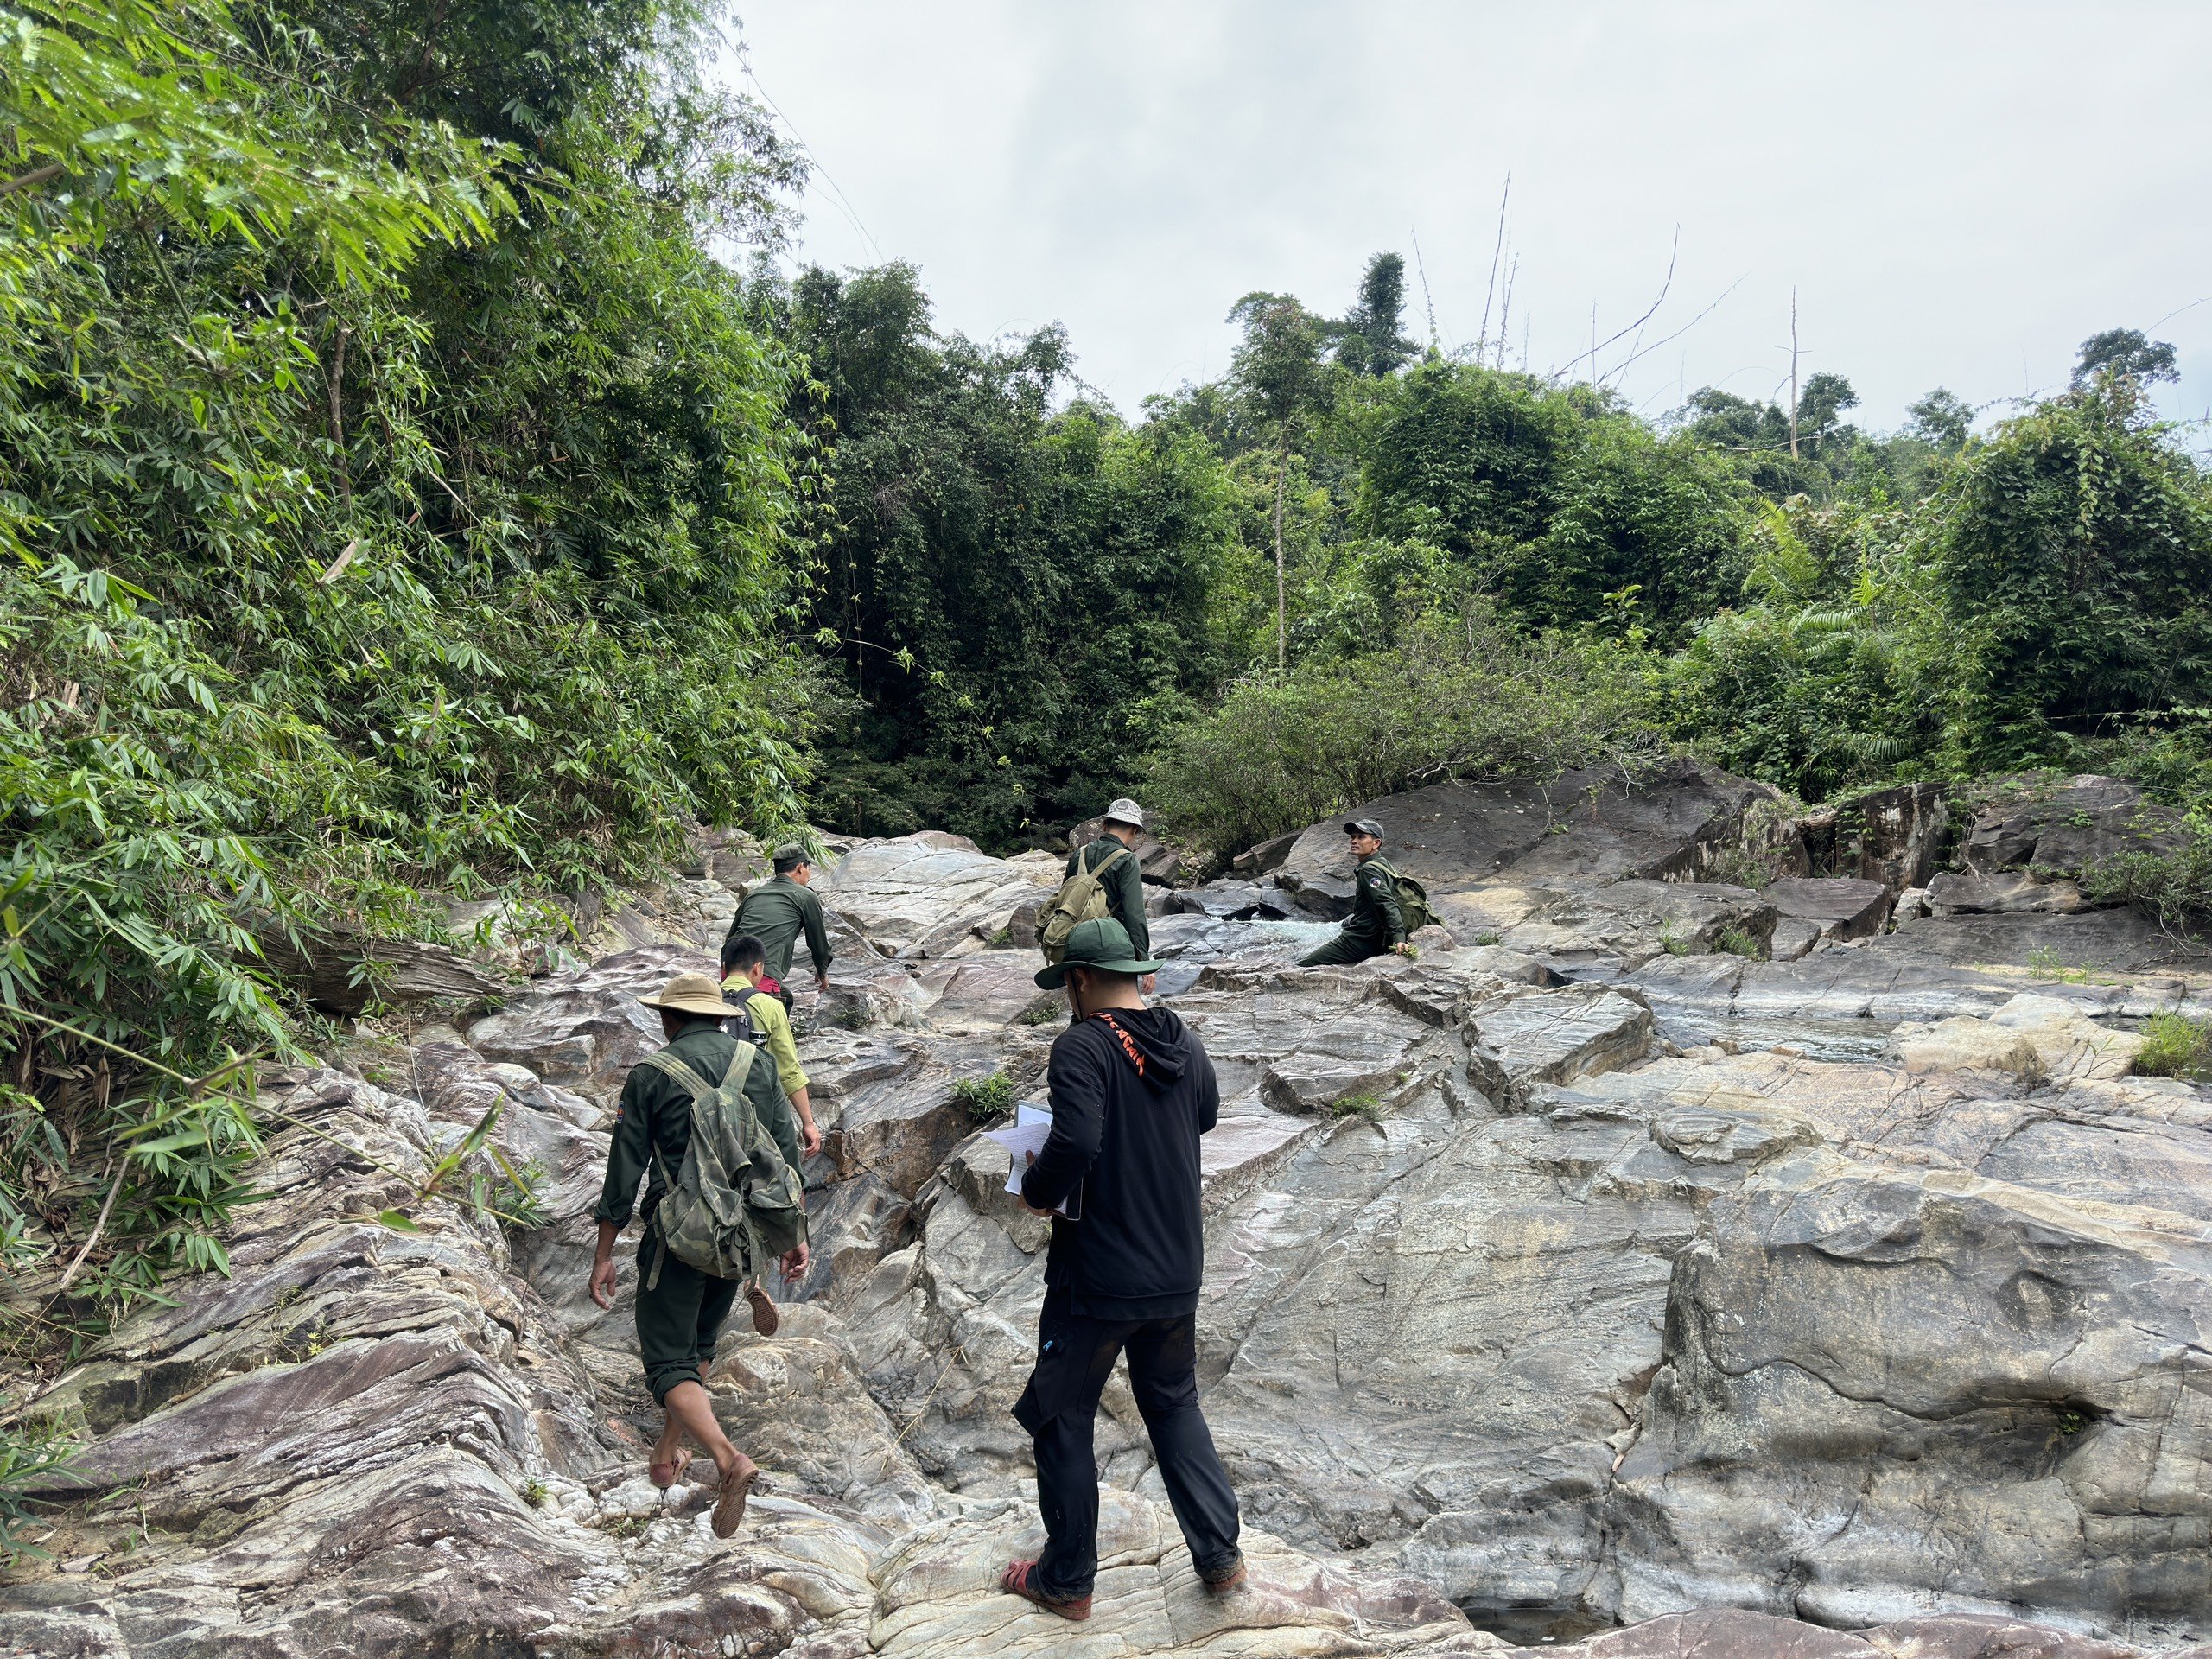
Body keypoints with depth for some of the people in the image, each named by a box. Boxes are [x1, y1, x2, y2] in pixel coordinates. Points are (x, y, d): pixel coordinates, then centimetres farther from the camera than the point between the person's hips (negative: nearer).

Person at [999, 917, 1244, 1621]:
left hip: (1096, 1278, -6)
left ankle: (1066, 1580, 25)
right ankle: (1220, 1555, 25)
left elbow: (1074, 1142, -32)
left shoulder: (1082, 1047, -19)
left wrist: (1036, 1187, -13)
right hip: (1177, 1273, 6)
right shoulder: (1184, 1043, 1)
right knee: (1175, 1405, 24)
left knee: (1061, 1420, 13)